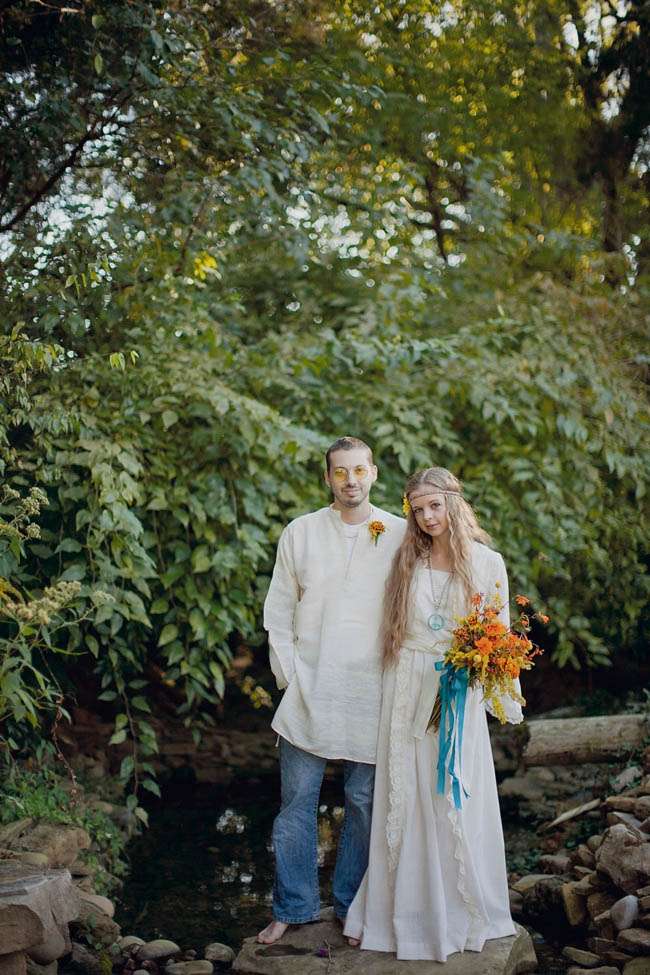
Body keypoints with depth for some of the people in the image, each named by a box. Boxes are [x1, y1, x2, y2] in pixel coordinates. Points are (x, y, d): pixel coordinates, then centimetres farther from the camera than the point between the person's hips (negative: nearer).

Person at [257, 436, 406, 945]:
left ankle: (352, 907, 23)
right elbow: (278, 612, 7)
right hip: (310, 692, 1)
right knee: (297, 801, 4)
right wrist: (291, 677, -1)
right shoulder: (300, 533, 3)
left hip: (371, 694, 0)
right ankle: (293, 907, 18)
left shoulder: (400, 535, 0)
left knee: (365, 803, 8)